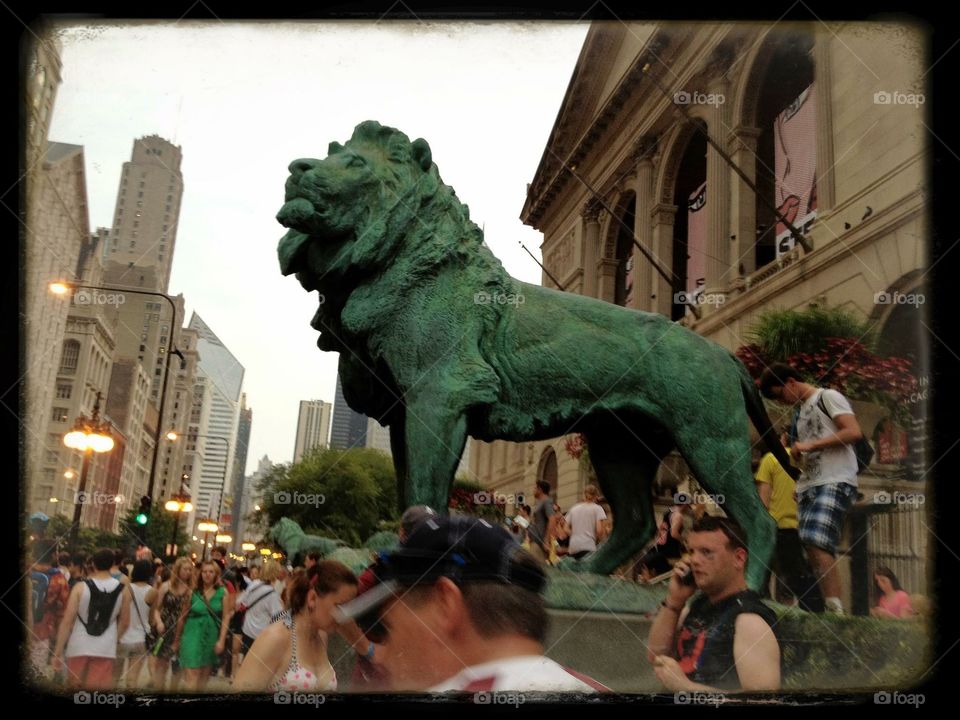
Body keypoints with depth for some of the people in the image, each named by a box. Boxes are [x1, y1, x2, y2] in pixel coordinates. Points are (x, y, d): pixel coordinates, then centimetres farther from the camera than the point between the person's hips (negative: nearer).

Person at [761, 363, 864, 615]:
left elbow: (854, 432, -12)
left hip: (835, 482, -9)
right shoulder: (801, 412, 25)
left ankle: (835, 610, -22)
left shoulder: (828, 397, 1)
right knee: (813, 548, 0)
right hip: (809, 486, 9)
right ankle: (830, 611, 1)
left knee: (818, 544, -22)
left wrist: (811, 444, -12)